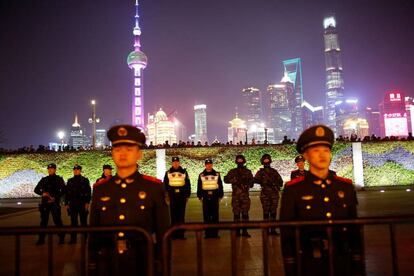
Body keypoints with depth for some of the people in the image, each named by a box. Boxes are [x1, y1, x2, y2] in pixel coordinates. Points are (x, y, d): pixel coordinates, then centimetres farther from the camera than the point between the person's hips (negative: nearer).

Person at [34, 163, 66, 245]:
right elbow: (36, 190, 13)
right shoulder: (44, 179, 13)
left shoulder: (59, 179, 3)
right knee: (43, 221, 6)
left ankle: (61, 238, 5)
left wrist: (55, 198, -15)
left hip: (55, 203, -4)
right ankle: (41, 239, 13)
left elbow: (63, 191, -4)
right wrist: (43, 193, -7)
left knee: (57, 220, -5)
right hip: (44, 203, 4)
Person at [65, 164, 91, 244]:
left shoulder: (85, 180, 3)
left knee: (83, 221, 1)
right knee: (73, 222, 5)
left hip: (82, 204, -3)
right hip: (72, 204, 3)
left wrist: (87, 203, -10)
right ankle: (73, 239, 11)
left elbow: (88, 192, -1)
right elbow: (67, 193, 13)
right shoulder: (70, 181, 13)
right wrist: (66, 204, 6)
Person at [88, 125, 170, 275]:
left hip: (143, 262, -2)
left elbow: (163, 231, -3)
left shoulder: (154, 187, -4)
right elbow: (93, 233, 7)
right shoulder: (100, 189, 3)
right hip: (107, 263, 2)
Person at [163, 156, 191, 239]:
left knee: (181, 216, 4)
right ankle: (174, 234, 8)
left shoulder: (184, 172, 6)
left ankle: (181, 234, 9)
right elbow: (165, 185, 8)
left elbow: (188, 184, 7)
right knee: (173, 216, 2)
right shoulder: (168, 173, 6)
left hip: (182, 197, 0)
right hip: (172, 197, 0)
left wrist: (187, 195, 3)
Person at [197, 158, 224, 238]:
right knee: (206, 216, 2)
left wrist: (220, 196, 6)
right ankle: (207, 233, 8)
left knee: (215, 216, 1)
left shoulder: (217, 174, 7)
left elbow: (220, 186, 10)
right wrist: (200, 196, 6)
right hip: (205, 198, 0)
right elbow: (199, 187, 11)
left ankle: (215, 233, 7)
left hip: (215, 197, 0)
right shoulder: (201, 175, 7)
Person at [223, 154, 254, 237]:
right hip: (235, 195, 0)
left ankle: (245, 231, 3)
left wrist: (247, 182, -8)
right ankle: (237, 231, 7)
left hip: (245, 194, 0)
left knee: (245, 213, -2)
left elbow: (252, 183, 11)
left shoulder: (248, 172, 12)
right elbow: (226, 179, -1)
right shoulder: (232, 172, 11)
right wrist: (234, 180, -14)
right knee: (236, 213, 1)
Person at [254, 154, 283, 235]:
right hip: (265, 194, -2)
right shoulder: (260, 172, 7)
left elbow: (280, 182, 12)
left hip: (274, 194, 3)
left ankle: (273, 229, 9)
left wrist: (274, 183, -6)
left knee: (273, 212, 3)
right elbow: (255, 180, -10)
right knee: (266, 212, -2)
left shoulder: (274, 171, 15)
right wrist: (264, 182, -20)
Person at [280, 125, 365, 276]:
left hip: (343, 262, 3)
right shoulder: (293, 189, -7)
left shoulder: (346, 187, 4)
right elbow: (287, 234, -6)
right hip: (309, 264, -3)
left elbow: (355, 229, 8)